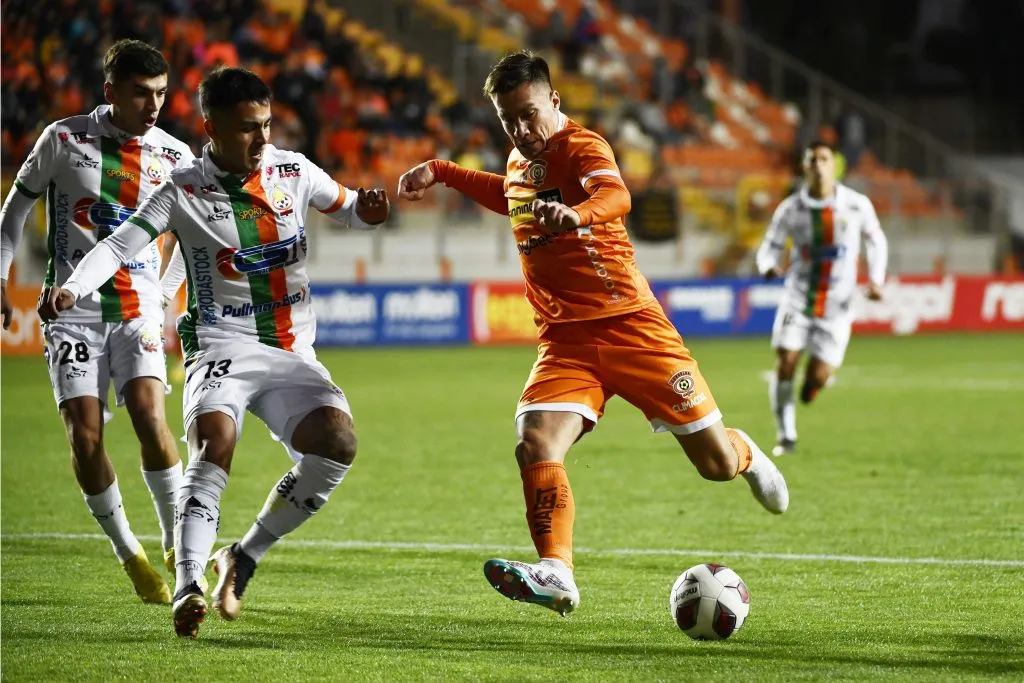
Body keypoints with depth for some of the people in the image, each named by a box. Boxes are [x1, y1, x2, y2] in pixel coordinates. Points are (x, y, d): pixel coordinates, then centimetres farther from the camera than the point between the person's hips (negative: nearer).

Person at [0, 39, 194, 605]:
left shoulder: (173, 155, 1)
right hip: (73, 309, 0)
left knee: (148, 413, -21)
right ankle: (130, 556, 6)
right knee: (85, 435, -10)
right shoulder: (63, 139, -3)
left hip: (139, 309, 0)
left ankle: (179, 550, -8)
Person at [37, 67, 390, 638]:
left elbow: (346, 209, 20)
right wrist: (72, 288, -27)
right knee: (215, 439, -32)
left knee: (338, 442, -21)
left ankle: (243, 559, -4)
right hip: (222, 346, -4)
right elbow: (120, 245, -9)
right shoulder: (185, 191, -3)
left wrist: (368, 210, -5)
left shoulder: (294, 172, 7)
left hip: (292, 354, 4)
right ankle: (188, 586, -38)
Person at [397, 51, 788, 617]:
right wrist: (441, 172, 29)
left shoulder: (580, 146, -12)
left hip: (628, 325, -5)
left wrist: (576, 215, -58)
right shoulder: (522, 157, 12)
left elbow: (615, 195, -36)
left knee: (716, 463, 1)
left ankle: (744, 454, 37)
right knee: (536, 447, -23)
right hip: (564, 339, 5)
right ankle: (556, 574, -25)